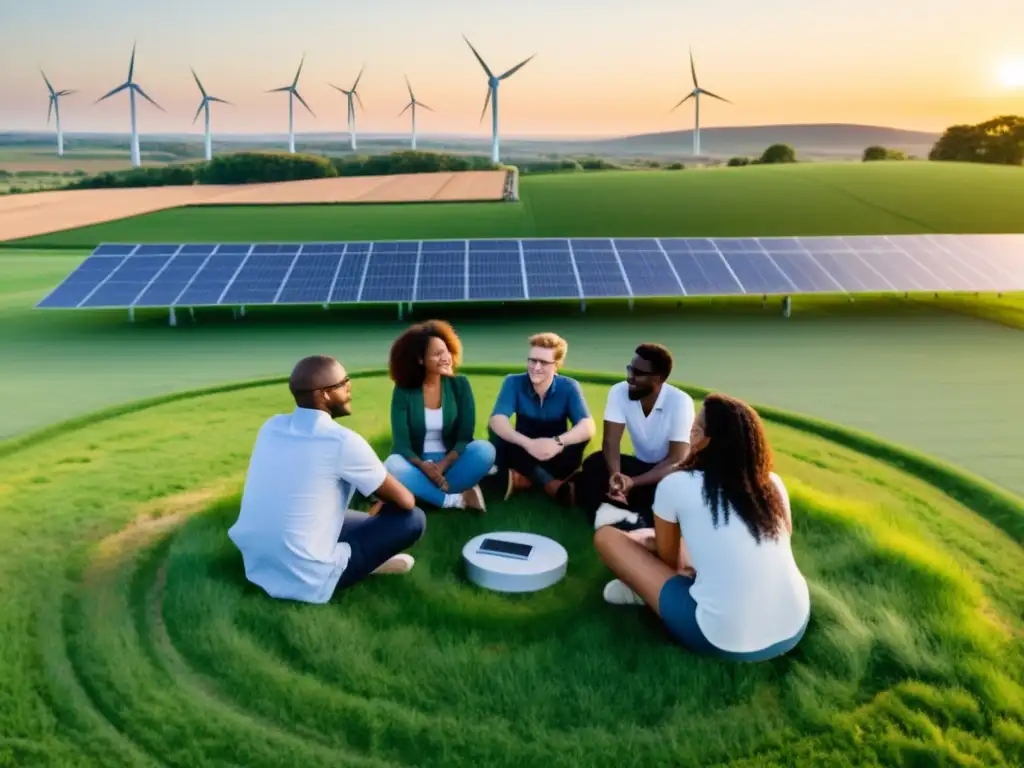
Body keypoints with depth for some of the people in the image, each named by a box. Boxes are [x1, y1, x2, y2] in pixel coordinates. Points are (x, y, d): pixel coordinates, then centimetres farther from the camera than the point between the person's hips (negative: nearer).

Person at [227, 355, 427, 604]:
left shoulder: (271, 425, 3)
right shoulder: (343, 441, -16)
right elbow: (405, 501, -5)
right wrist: (383, 498, 19)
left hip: (255, 565, 7)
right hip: (306, 580, -7)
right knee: (413, 519, -1)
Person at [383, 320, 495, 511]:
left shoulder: (459, 385, -2)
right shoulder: (403, 391, -6)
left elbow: (465, 436, -6)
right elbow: (401, 443, -11)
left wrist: (443, 464, -23)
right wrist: (424, 466, -30)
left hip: (451, 462, 1)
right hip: (417, 465, -1)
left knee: (484, 450, -28)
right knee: (392, 466, -34)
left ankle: (426, 492, -25)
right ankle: (455, 499, -27)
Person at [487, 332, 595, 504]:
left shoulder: (569, 387, -13)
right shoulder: (514, 382, -13)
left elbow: (588, 426, -27)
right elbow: (496, 421, -29)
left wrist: (558, 442, -48)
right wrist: (528, 444, -47)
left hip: (555, 457, 0)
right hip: (524, 455, 0)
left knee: (580, 435, -29)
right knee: (497, 431, -29)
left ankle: (525, 480, -29)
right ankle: (551, 484, -30)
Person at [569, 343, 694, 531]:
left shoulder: (680, 402, -22)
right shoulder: (619, 392, -13)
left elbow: (677, 460, -24)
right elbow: (611, 441, -17)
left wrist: (633, 482, -36)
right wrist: (615, 475, -39)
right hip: (641, 464, 4)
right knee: (594, 463, -24)